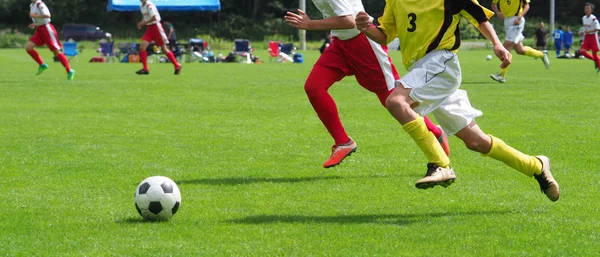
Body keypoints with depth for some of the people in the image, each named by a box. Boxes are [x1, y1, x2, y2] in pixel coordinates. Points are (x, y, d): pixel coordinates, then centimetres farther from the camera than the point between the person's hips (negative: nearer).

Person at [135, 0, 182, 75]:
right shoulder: (141, 6, 9)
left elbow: (154, 18, -23)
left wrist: (144, 23, -17)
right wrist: (141, 23, 5)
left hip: (156, 26, -8)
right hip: (149, 29, 8)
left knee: (164, 49, 0)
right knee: (142, 47, -9)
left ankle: (177, 66, 13)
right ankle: (145, 69, -3)